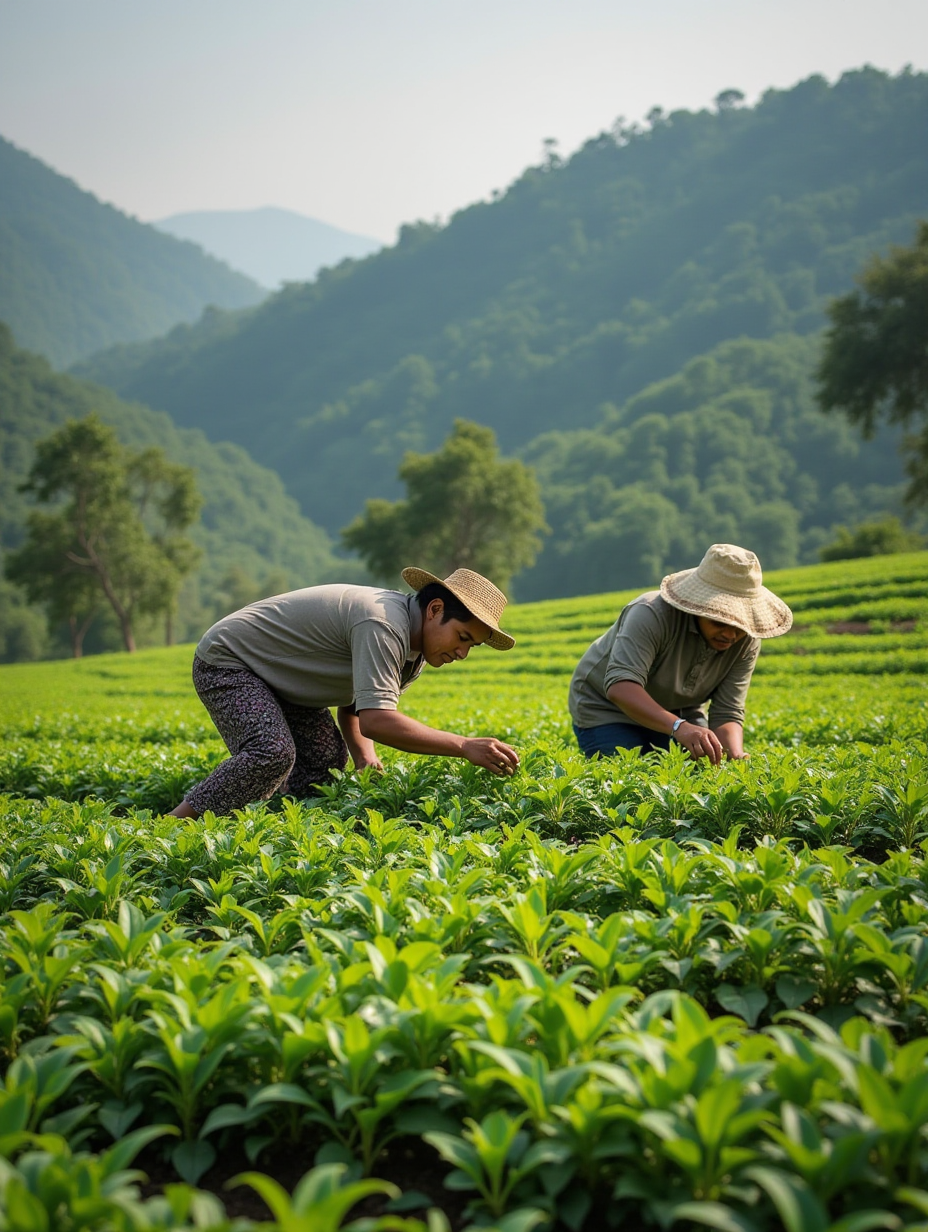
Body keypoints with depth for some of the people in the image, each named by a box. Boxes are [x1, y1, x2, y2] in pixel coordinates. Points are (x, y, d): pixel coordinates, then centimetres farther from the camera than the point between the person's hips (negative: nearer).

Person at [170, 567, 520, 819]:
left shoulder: (413, 649, 0)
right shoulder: (383, 624, -32)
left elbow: (353, 707, 8)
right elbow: (376, 721, -42)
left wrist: (364, 756, -13)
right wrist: (464, 746, -43)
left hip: (277, 677, 10)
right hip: (226, 660, -10)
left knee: (327, 760, -4)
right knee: (272, 754, -28)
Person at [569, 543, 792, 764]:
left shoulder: (746, 641, -17)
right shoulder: (652, 614, -33)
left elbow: (727, 714, -16)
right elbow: (621, 686, -46)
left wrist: (736, 758, -38)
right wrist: (679, 728, -60)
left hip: (679, 715, 5)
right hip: (608, 711, -5)